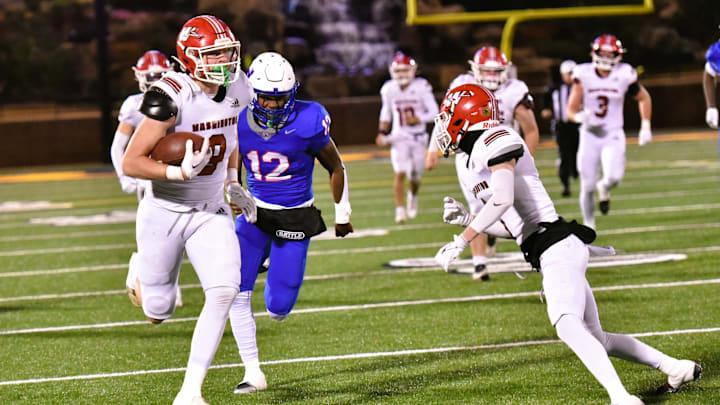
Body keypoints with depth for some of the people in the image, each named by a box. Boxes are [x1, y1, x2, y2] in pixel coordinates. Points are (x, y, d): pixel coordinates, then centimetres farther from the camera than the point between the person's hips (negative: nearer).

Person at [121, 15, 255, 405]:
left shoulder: (236, 86, -5)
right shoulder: (172, 96, -25)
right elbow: (131, 163, -23)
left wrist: (232, 181, 11)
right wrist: (182, 173, -35)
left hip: (211, 212, 4)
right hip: (165, 212, -4)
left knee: (224, 291, -18)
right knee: (158, 313, 7)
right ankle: (141, 270, 46)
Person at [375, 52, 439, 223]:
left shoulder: (421, 87, -13)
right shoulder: (389, 89, -4)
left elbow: (434, 112, -9)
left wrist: (417, 119, -24)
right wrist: (382, 132, 8)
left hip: (418, 137, 0)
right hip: (398, 137, 0)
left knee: (415, 175, 11)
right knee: (400, 174, -14)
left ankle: (413, 196, 43)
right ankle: (400, 209, -11)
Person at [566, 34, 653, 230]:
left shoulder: (624, 76, -6)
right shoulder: (583, 76, -7)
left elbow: (644, 98, 11)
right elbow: (571, 109, -4)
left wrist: (645, 127, 6)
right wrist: (581, 117, -27)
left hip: (613, 135, 0)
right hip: (589, 135, 0)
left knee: (614, 177, -22)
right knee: (587, 186, 0)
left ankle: (604, 189, 16)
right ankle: (588, 224, 21)